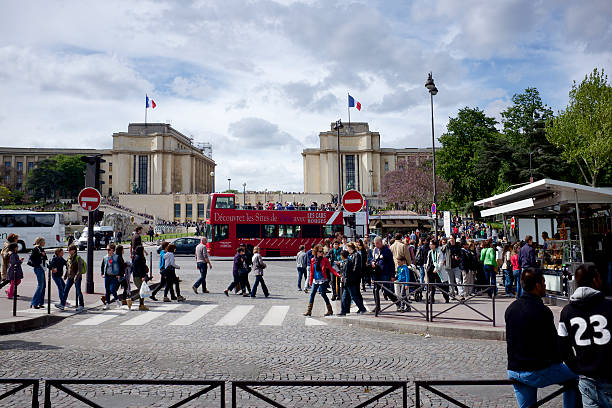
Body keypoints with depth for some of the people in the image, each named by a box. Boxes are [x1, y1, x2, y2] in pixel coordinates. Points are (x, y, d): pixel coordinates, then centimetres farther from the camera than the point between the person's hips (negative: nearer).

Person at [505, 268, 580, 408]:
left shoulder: (511, 308, 5)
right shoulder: (542, 311, -17)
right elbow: (553, 343, -11)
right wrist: (558, 364, 7)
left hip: (513, 371, 7)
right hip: (537, 372, -6)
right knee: (575, 373, 17)